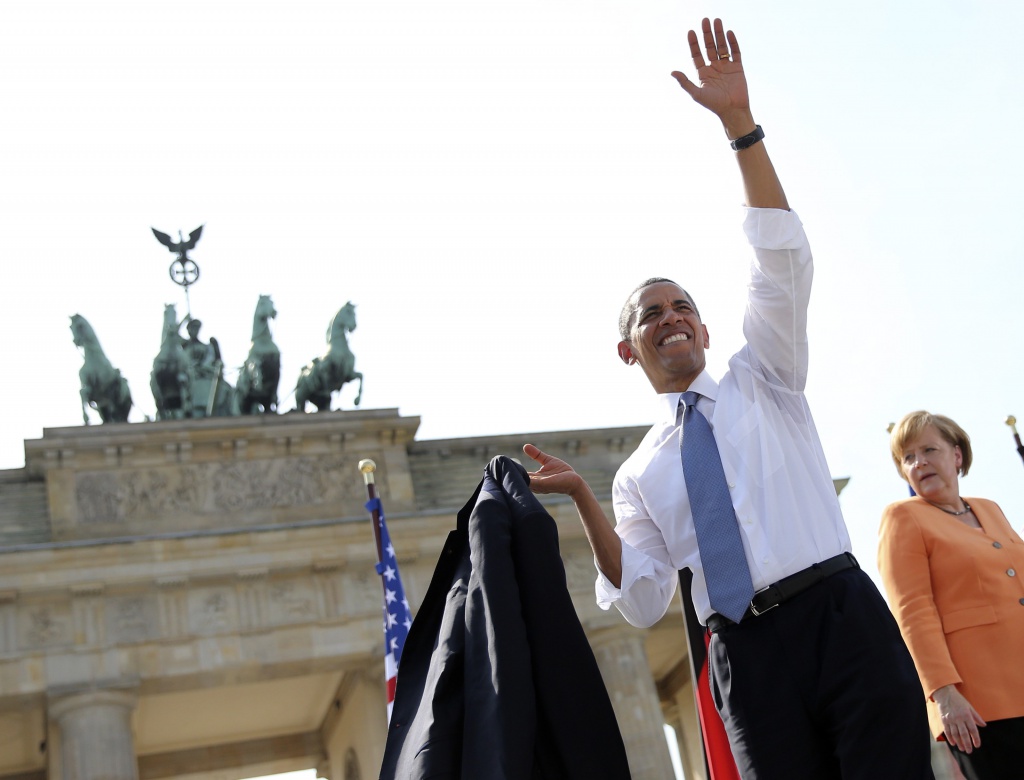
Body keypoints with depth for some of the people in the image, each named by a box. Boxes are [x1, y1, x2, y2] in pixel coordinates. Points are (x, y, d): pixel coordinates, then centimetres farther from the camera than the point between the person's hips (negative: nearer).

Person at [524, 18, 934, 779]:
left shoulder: (762, 381, 16)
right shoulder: (640, 473, 17)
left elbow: (784, 257, 2)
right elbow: (643, 601, 5)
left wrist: (739, 122, -7)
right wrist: (585, 501, -8)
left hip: (845, 615, -1)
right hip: (749, 653, 1)